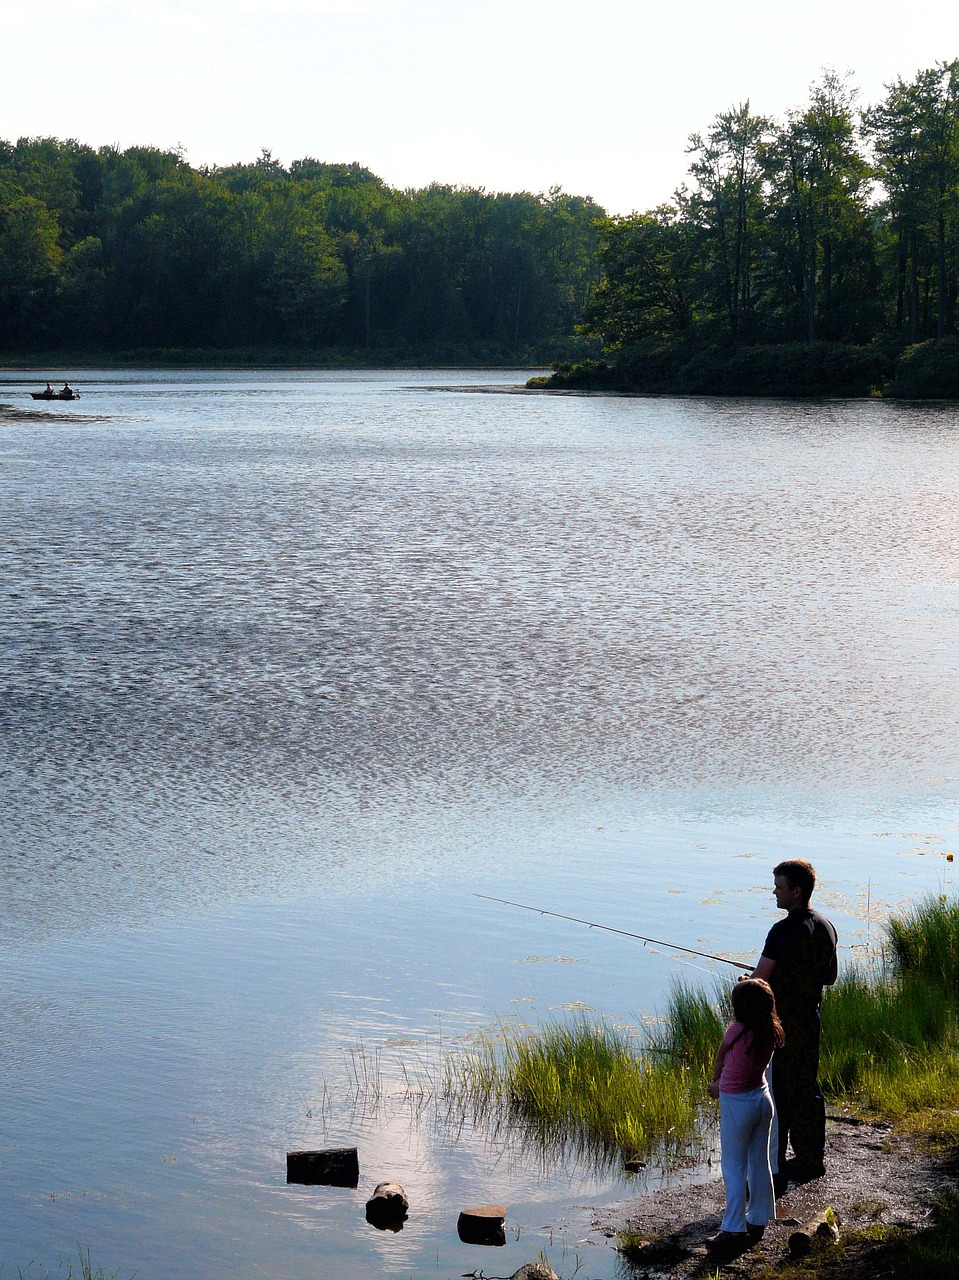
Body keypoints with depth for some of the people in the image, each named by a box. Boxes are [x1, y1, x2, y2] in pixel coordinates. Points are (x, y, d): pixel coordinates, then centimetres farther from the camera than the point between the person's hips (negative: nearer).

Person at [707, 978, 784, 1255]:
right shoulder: (770, 1033, -5)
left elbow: (719, 1060, -4)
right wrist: (722, 1086, 12)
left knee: (734, 1167, 2)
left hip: (736, 1105, -6)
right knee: (759, 1163, 15)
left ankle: (734, 1231, 4)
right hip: (762, 1098, 6)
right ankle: (757, 1222, 26)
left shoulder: (736, 1031, -22)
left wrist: (715, 1082, 16)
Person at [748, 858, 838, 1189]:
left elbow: (758, 980, -20)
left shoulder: (785, 931, -21)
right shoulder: (825, 927, 5)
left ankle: (775, 1173, 0)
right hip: (810, 1019, 8)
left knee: (776, 1097, -3)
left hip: (781, 1025, -8)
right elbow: (830, 977, 16)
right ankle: (811, 1159, 30)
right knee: (807, 1089, 19)